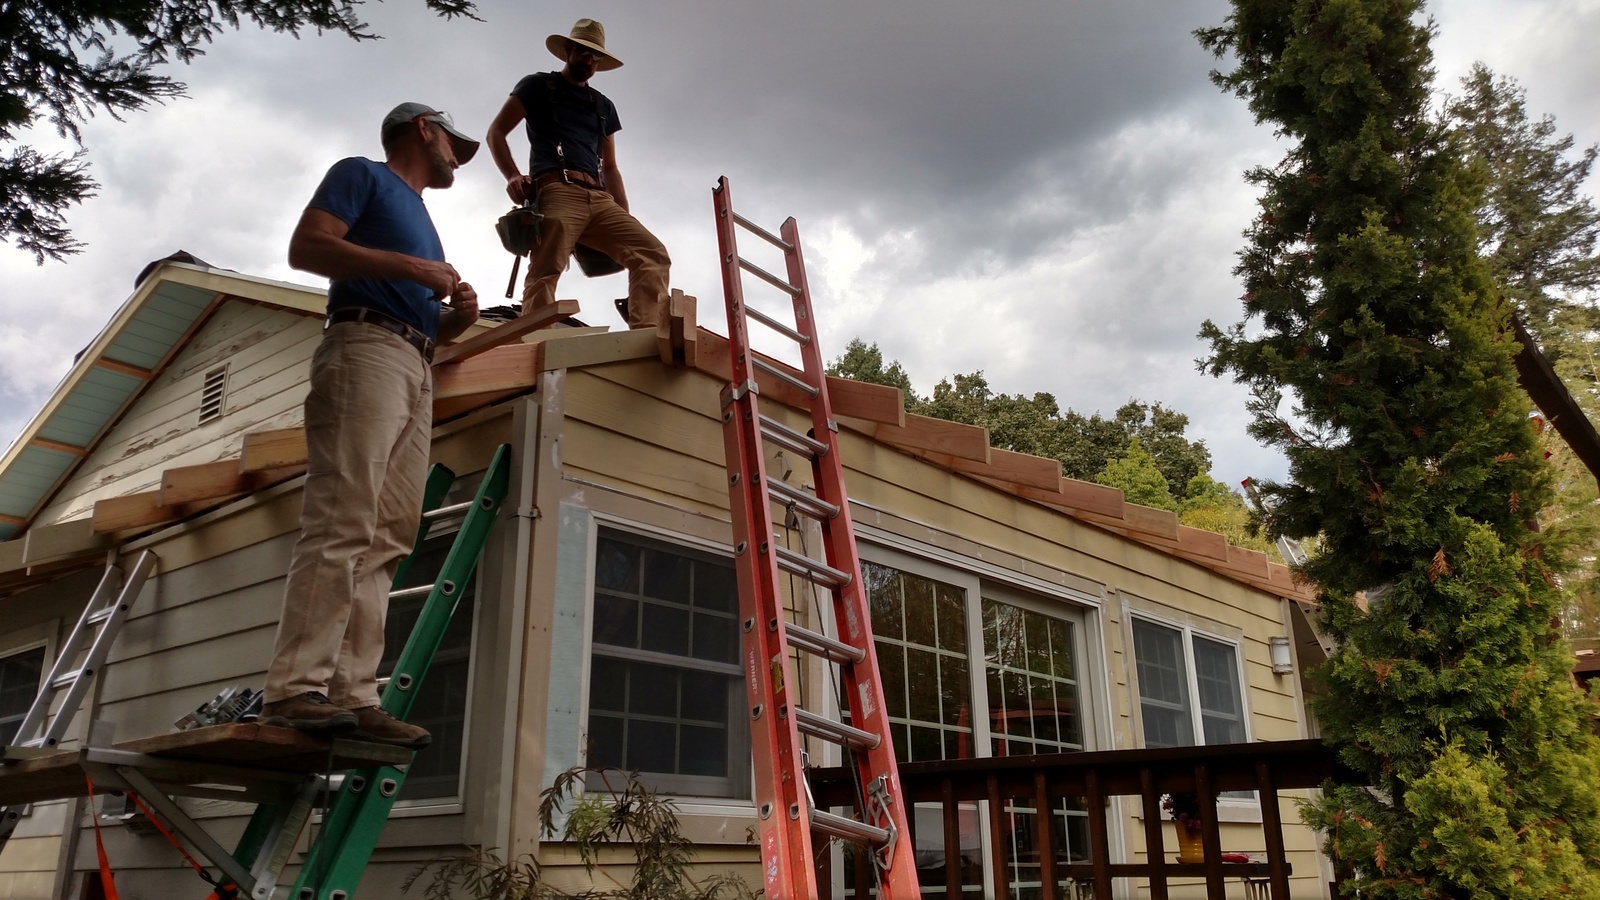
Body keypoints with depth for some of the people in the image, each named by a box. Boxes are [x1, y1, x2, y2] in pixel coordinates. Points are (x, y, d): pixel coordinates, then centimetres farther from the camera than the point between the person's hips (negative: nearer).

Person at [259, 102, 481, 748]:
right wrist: (410, 266, -9)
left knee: (387, 538, -5)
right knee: (342, 523, -20)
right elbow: (306, 246, -5)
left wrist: (457, 316, 11)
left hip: (416, 370, 8)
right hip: (366, 346, -8)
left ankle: (352, 695, -10)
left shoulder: (419, 216, 34)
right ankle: (296, 688, -25)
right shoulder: (362, 176, 11)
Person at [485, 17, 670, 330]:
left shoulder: (604, 107, 30)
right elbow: (496, 132, 12)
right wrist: (513, 177, -7)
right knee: (545, 273, -23)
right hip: (557, 192, -5)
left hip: (599, 200, 5)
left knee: (653, 253, -16)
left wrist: (625, 219, 16)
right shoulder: (539, 86, 18)